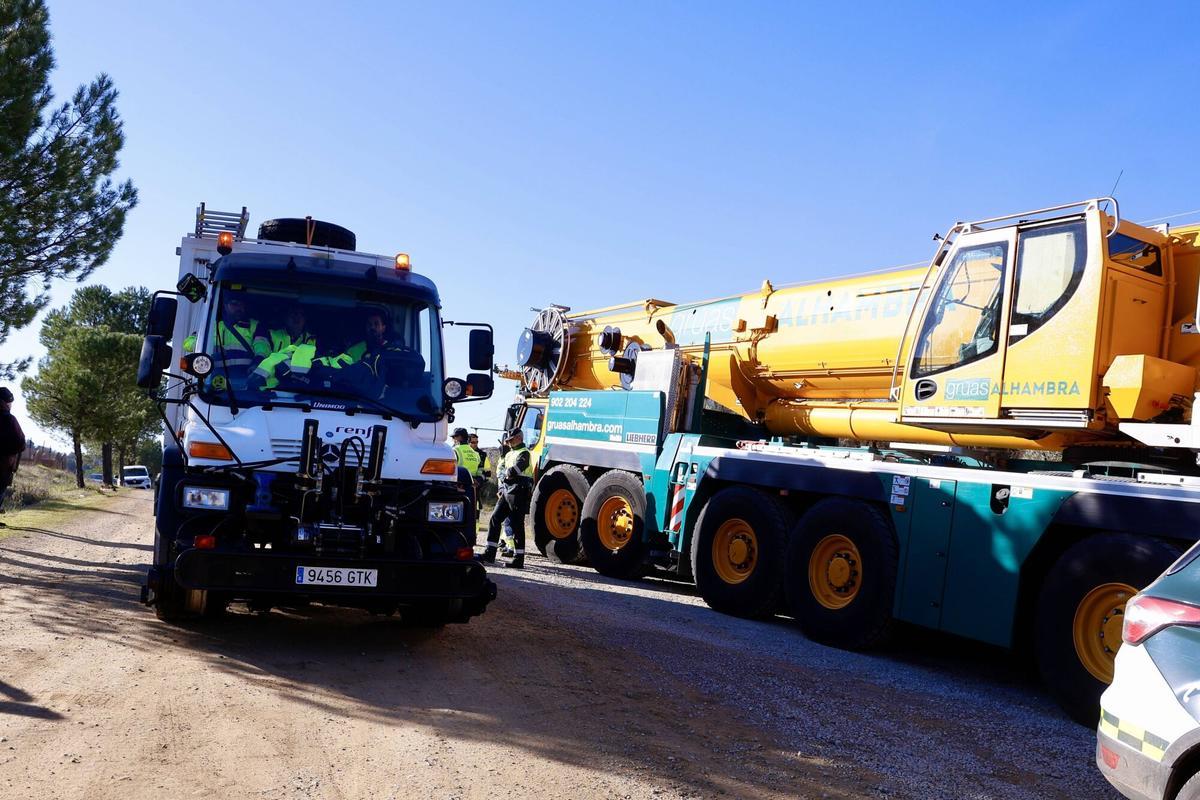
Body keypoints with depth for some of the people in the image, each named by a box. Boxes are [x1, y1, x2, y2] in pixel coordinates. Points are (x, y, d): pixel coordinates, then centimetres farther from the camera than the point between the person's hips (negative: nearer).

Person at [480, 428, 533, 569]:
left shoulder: (524, 453, -7)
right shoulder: (509, 454, 22)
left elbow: (514, 470, -20)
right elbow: (500, 471, 19)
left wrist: (505, 473, -2)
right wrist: (502, 487, 3)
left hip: (518, 493, -9)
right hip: (506, 492, 9)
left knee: (517, 524, -6)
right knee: (495, 519, 4)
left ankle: (519, 558, -2)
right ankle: (490, 553, 7)